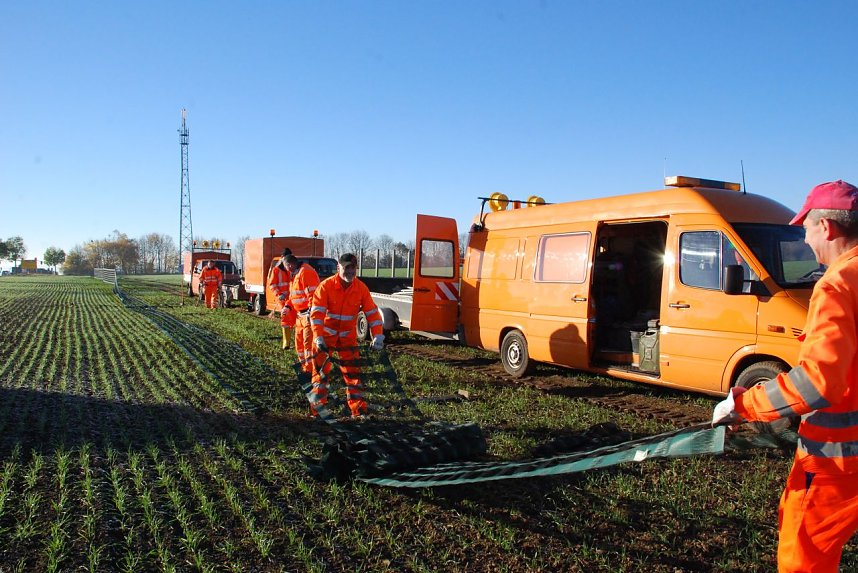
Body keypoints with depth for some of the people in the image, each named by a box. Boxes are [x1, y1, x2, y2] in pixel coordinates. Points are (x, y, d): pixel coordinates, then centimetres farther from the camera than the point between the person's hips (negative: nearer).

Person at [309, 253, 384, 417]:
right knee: (321, 369, 0)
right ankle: (318, 403, 10)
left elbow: (372, 313, -6)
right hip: (326, 334, -2)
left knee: (352, 370, 2)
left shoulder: (361, 288, -8)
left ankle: (357, 404, 8)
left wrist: (377, 336, -16)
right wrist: (318, 338, -32)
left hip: (348, 336, 3)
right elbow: (316, 312, -22)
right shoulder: (326, 286, -18)